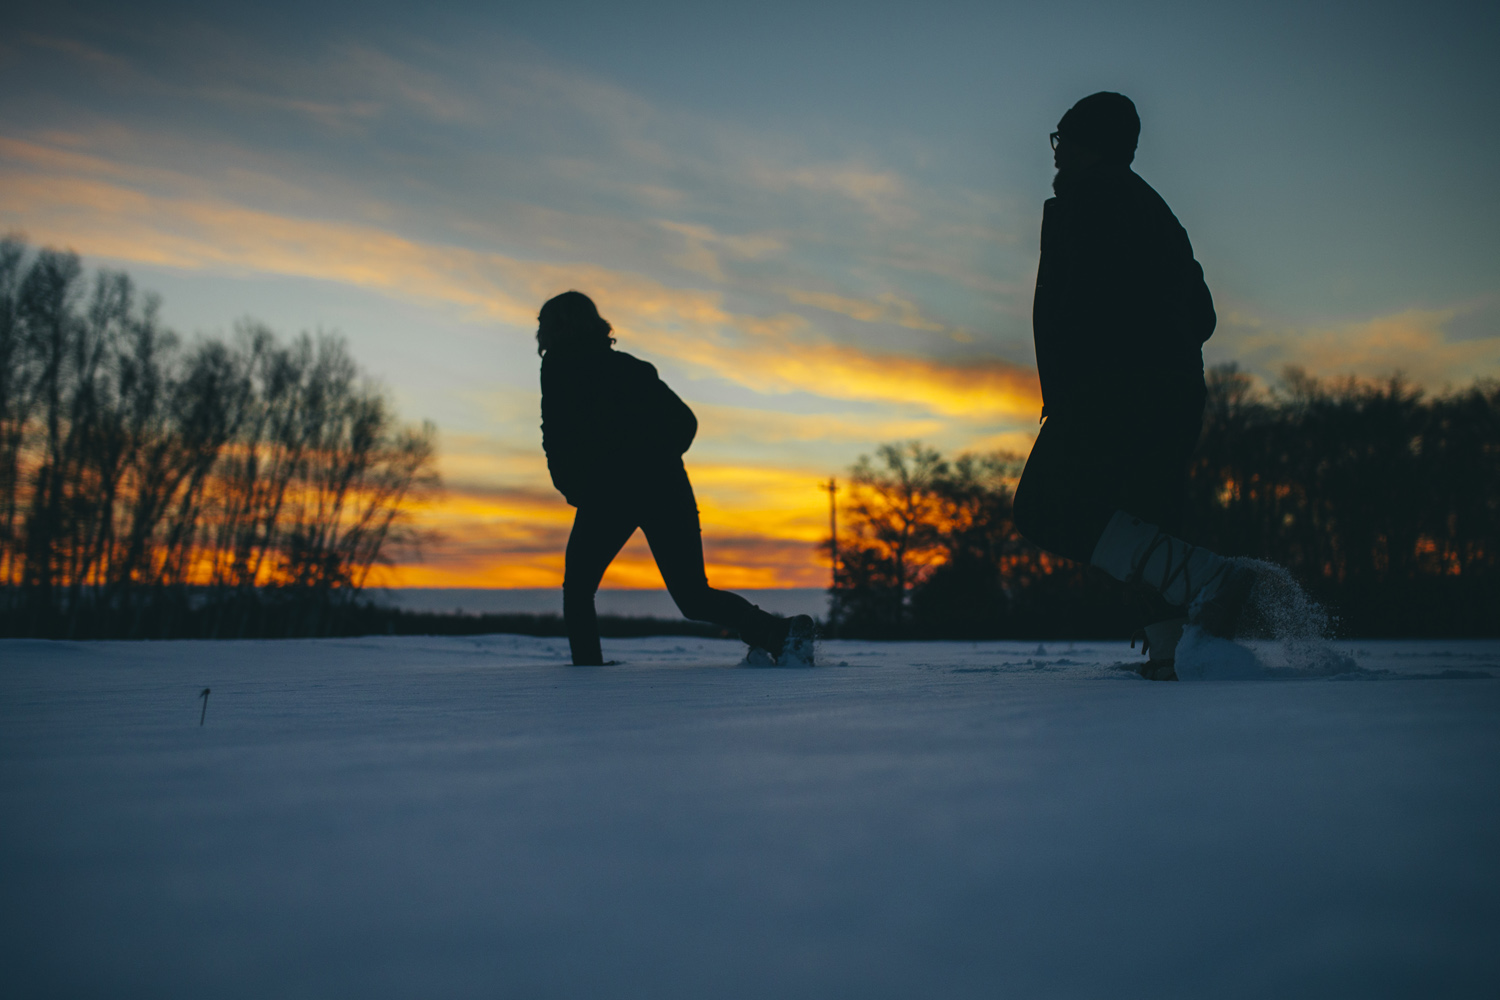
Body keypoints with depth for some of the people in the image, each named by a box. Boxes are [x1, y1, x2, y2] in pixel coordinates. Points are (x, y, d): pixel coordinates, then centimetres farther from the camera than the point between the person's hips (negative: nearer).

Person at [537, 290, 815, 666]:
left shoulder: (559, 366, 10)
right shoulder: (630, 365, 26)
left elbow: (556, 435, 0)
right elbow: (685, 421, 22)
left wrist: (573, 489, 11)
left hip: (608, 492, -5)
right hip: (667, 488, 5)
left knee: (578, 588, 14)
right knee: (694, 596, 3)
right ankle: (781, 632, -17)